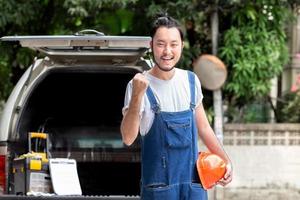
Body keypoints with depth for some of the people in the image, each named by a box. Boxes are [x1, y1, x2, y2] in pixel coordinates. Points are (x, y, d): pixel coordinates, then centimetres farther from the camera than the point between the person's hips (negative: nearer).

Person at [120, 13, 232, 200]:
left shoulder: (191, 81, 6)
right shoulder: (140, 85, -8)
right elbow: (128, 138, -19)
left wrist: (225, 160, 13)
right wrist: (137, 95, -28)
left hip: (194, 184, 4)